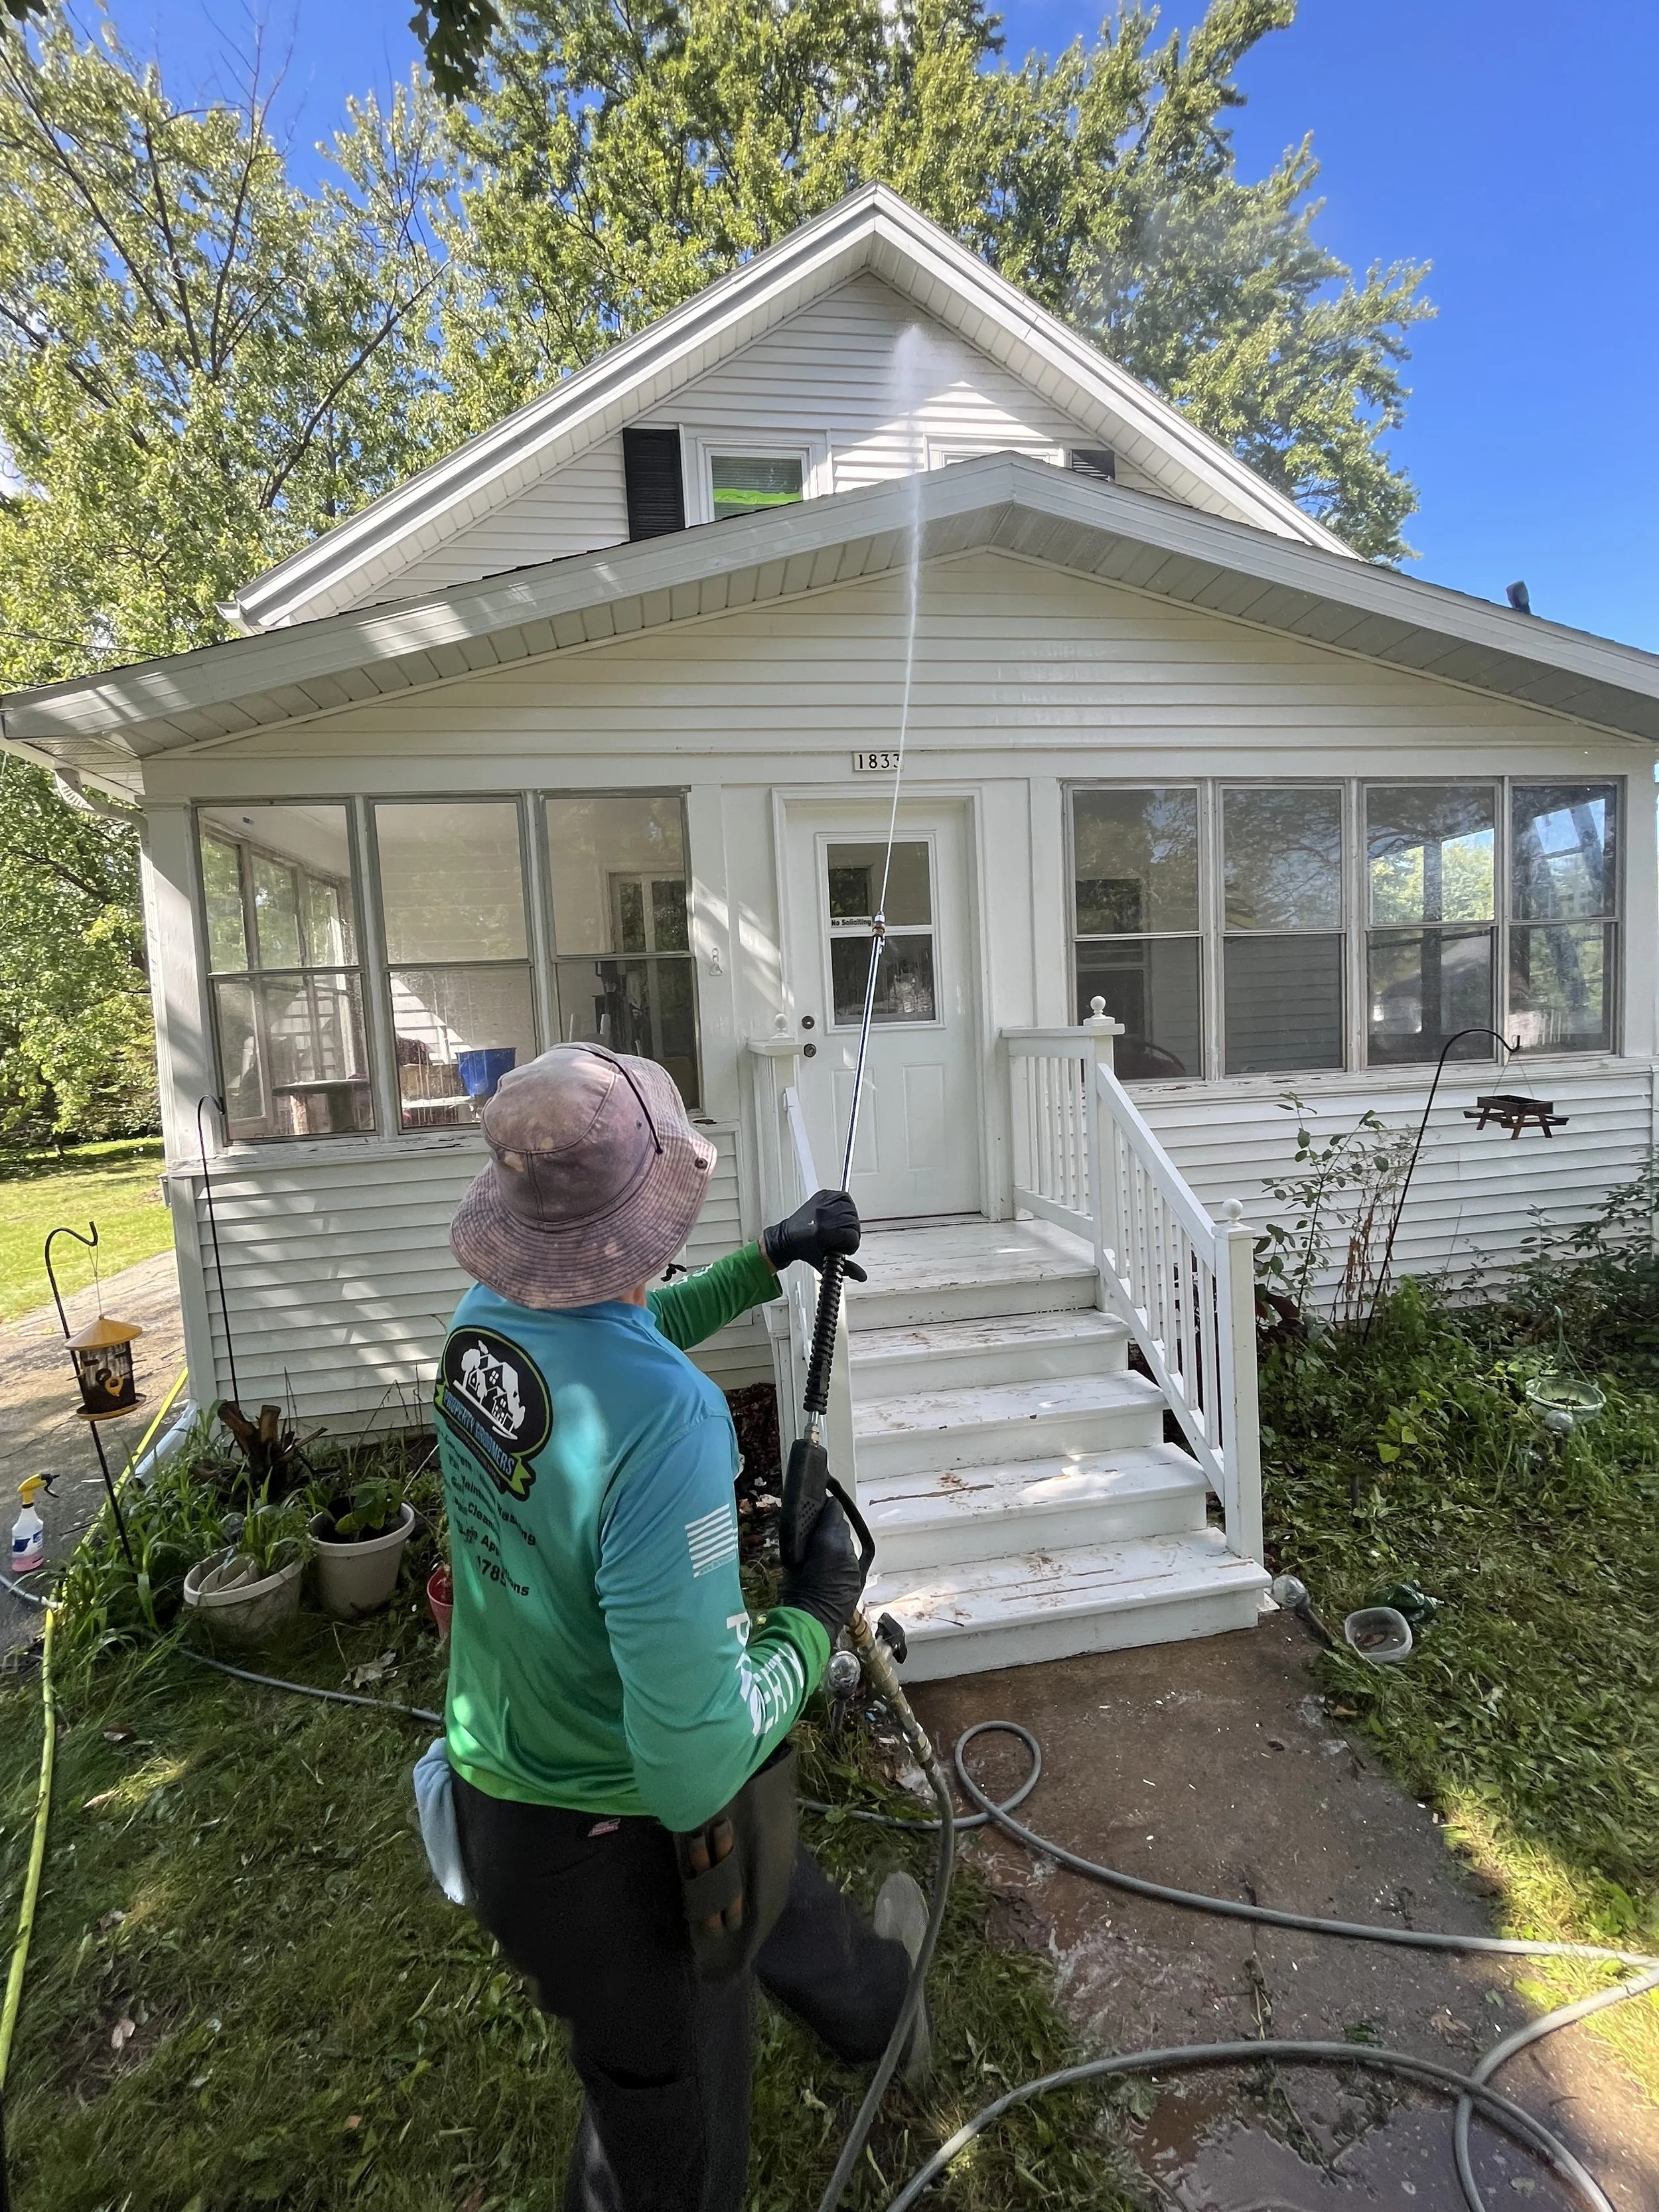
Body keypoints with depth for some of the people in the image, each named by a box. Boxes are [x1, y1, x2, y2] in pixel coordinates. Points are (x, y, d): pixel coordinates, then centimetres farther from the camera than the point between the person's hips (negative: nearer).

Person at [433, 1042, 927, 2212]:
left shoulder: (485, 1318, -12)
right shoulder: (664, 1417, -38)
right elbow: (693, 1770, -34)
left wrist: (768, 1260, 9)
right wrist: (816, 1614, -18)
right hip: (616, 1856, -8)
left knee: (778, 1887, 36)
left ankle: (874, 1997, 67)